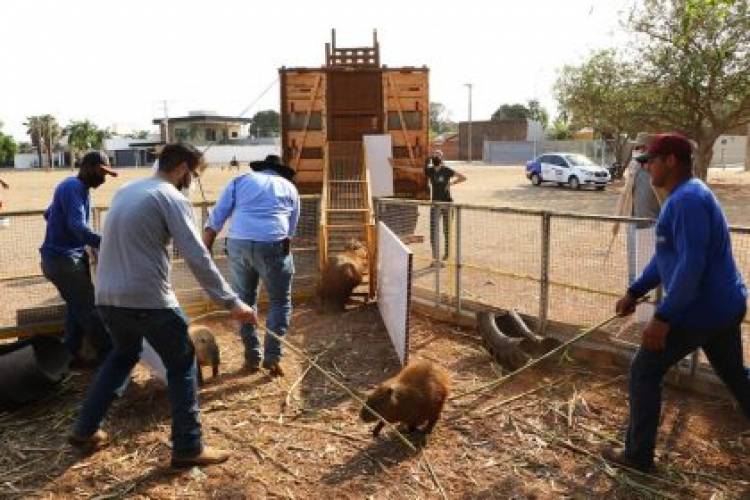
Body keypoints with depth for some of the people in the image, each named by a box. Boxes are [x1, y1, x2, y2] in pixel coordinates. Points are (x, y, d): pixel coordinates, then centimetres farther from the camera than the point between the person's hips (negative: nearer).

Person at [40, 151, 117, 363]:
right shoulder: (74, 188, -17)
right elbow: (78, 226, -31)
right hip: (62, 259, -10)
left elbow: (48, 214, 29)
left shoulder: (76, 187, 15)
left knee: (78, 306, 14)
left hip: (68, 256, 10)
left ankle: (70, 354, 21)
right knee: (89, 308, -5)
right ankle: (109, 354, 1)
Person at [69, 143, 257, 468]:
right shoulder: (172, 198, -9)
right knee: (181, 365, 7)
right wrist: (232, 303, -14)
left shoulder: (125, 191, 16)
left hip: (107, 297, 8)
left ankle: (85, 430, 37)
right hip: (148, 300, -8)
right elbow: (198, 258, -16)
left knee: (123, 355, 30)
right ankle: (188, 448, 13)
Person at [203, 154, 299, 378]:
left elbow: (215, 220, 12)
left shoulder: (241, 180, 22)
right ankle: (272, 357, 11)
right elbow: (291, 229, 20)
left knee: (244, 301, 19)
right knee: (280, 302, 16)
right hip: (273, 246, -1)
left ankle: (252, 357, 24)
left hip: (238, 244, 2)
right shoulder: (290, 188, 23)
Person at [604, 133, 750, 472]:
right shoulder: (684, 197, 13)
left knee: (644, 372, 2)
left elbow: (691, 265, -29)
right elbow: (666, 258, 20)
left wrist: (662, 317, -28)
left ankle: (638, 455, 14)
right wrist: (634, 292, 18)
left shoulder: (687, 200, -21)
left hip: (700, 309, -10)